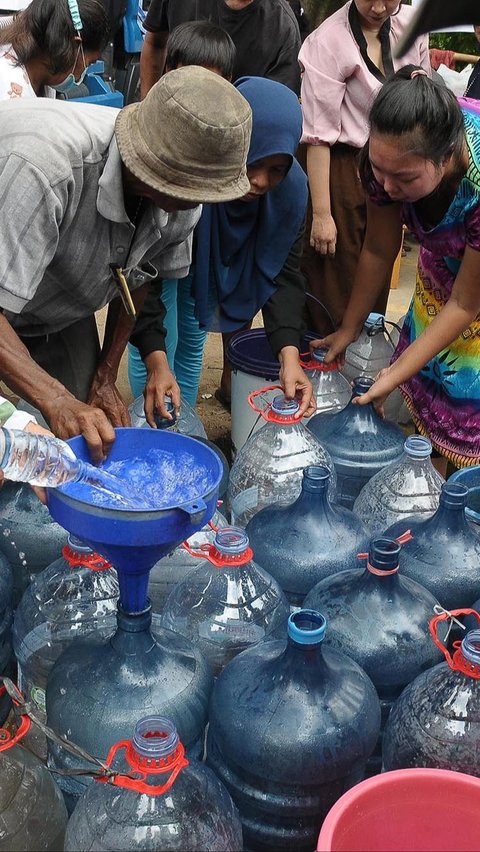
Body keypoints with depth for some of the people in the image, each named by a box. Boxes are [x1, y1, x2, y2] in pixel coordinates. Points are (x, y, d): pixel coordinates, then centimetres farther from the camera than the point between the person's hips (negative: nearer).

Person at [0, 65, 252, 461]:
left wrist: (106, 376, 1)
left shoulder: (182, 193, -17)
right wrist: (58, 403, -48)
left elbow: (137, 277, 1)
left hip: (64, 316, 6)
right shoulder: (43, 165, -40)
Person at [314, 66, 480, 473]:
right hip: (445, 258, 5)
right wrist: (349, 329, -2)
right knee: (430, 376, 9)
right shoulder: (389, 152, -29)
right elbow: (378, 252, -12)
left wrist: (396, 374, -25)